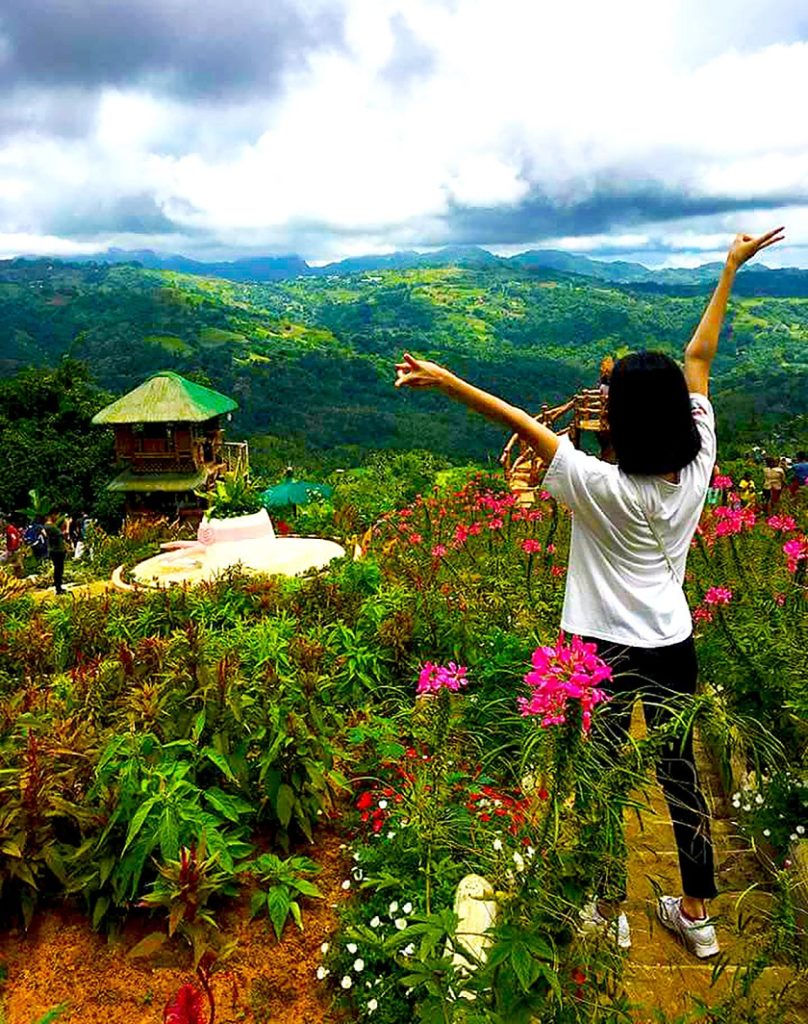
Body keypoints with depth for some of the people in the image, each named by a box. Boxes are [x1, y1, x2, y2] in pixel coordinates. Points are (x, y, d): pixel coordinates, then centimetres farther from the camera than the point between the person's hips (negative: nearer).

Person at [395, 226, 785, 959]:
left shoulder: (603, 488, -24)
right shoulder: (698, 467, -11)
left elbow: (524, 425, -24)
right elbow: (699, 358, -1)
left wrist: (448, 382, -21)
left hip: (610, 648, -5)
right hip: (674, 645, 5)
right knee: (680, 774, 17)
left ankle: (610, 914, 31)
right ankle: (697, 915, 34)